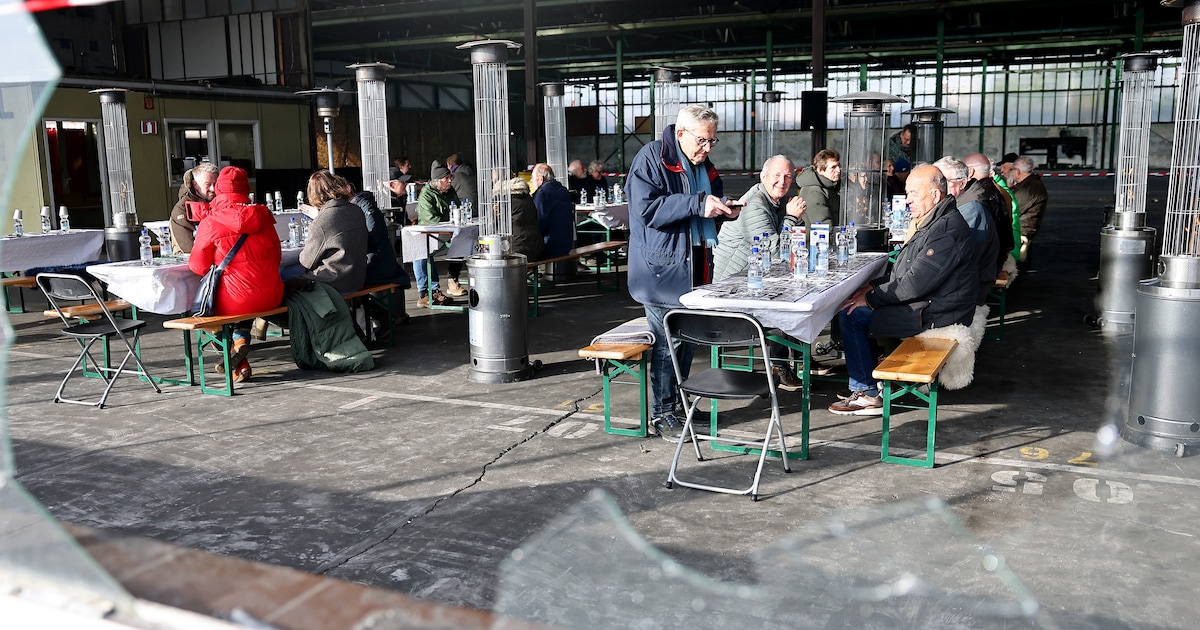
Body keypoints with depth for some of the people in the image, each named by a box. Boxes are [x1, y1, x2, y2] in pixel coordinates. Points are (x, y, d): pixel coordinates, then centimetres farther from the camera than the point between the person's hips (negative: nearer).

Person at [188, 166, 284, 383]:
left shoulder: (210, 223, -6)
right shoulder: (262, 216, 4)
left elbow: (198, 266, 2)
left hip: (236, 301, -4)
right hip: (271, 298, 5)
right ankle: (242, 337, 17)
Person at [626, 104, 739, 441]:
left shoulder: (704, 165, 14)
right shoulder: (652, 158, -11)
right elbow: (646, 208, -22)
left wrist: (725, 211, 2)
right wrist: (697, 204, -27)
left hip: (691, 267, 8)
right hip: (661, 268, -8)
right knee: (666, 342, -3)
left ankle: (679, 402, 30)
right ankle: (662, 414, 8)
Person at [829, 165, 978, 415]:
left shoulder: (947, 229, -21)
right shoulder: (934, 223, 14)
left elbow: (915, 284, -25)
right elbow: (906, 272, 21)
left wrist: (871, 298, -16)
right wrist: (873, 286, 8)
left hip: (932, 315, -11)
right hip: (924, 304, 11)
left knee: (851, 315, -15)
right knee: (855, 305, 12)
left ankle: (868, 395, -7)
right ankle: (867, 381, 16)